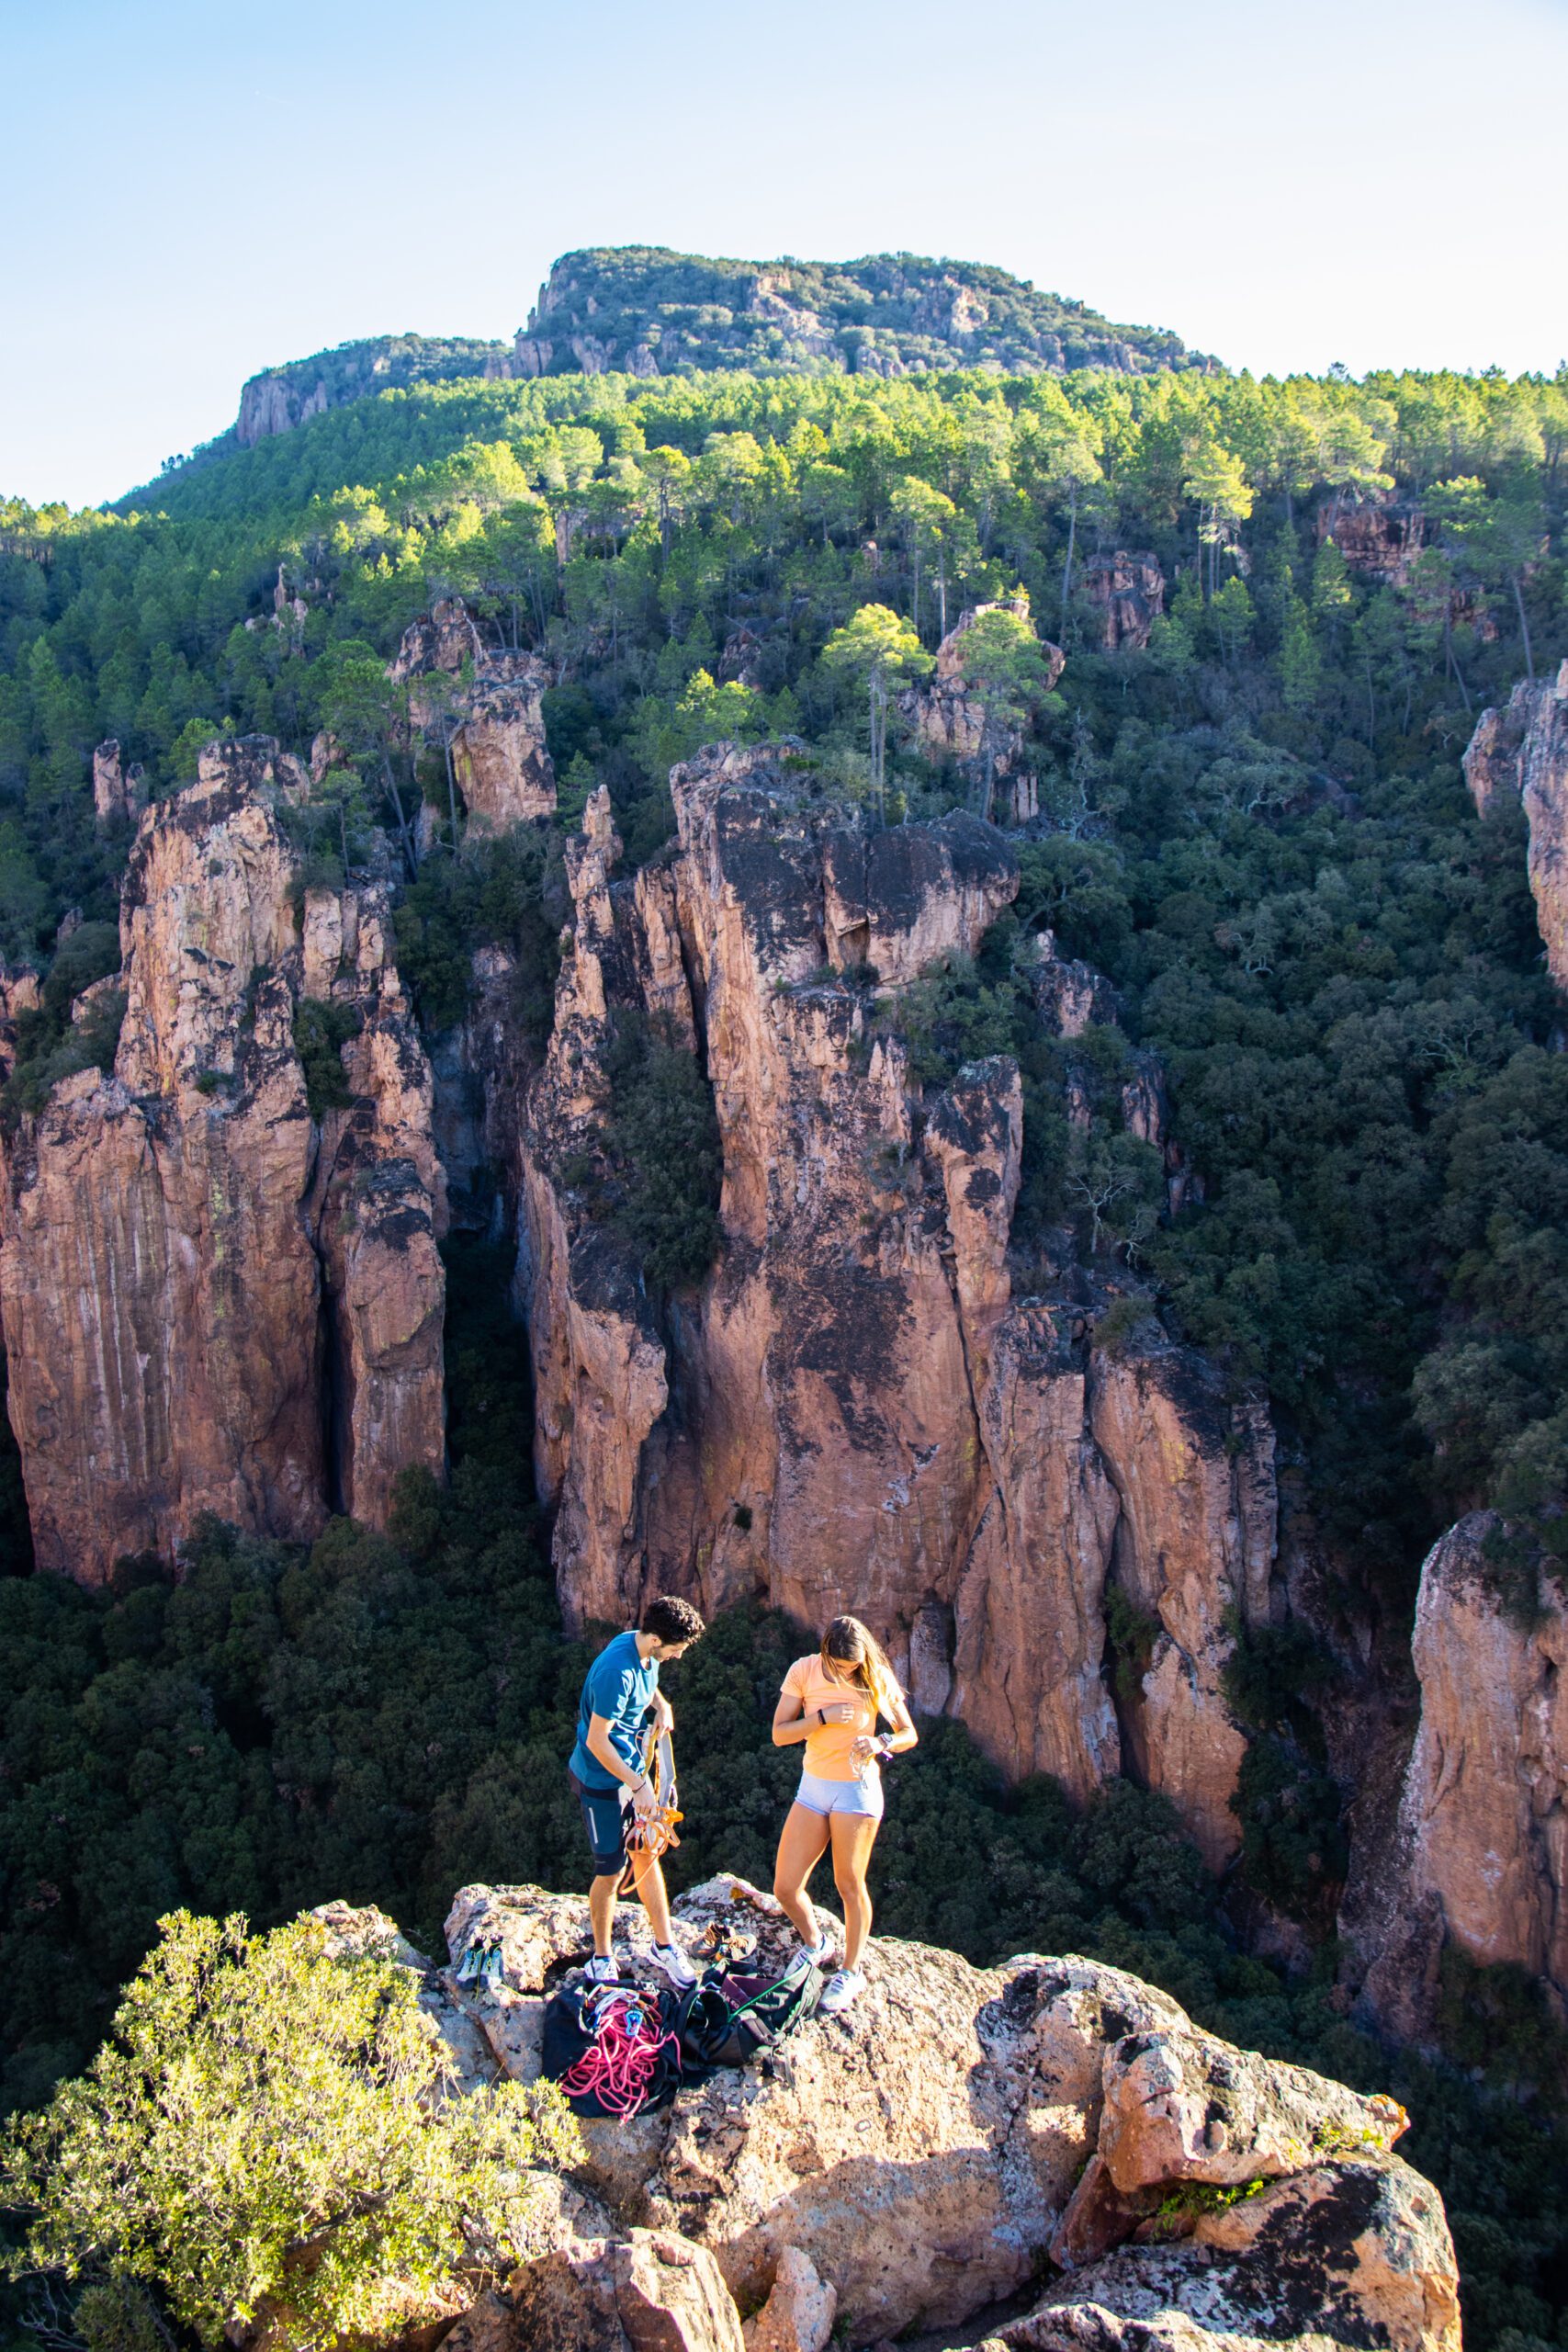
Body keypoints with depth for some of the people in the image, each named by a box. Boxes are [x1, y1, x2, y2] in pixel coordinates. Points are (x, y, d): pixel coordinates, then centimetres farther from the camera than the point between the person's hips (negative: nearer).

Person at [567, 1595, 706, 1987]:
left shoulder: (646, 1651, -4)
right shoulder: (617, 1672, -31)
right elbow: (597, 1741, -26)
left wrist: (662, 1705, -1)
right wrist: (638, 1784, -20)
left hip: (633, 1769, 8)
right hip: (602, 1778, -8)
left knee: (647, 1854, 15)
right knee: (611, 1872, 3)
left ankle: (664, 1945, 28)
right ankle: (602, 1959, 23)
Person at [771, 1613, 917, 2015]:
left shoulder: (876, 1679, -10)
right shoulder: (804, 1672, -9)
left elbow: (909, 1734, -2)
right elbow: (779, 1734, -9)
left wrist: (881, 1743, -23)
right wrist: (824, 1716, -23)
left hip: (857, 1789, -3)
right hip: (813, 1786, 3)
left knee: (849, 1884, 5)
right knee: (785, 1887, 2)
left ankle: (851, 1972, 27)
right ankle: (814, 1944, 33)